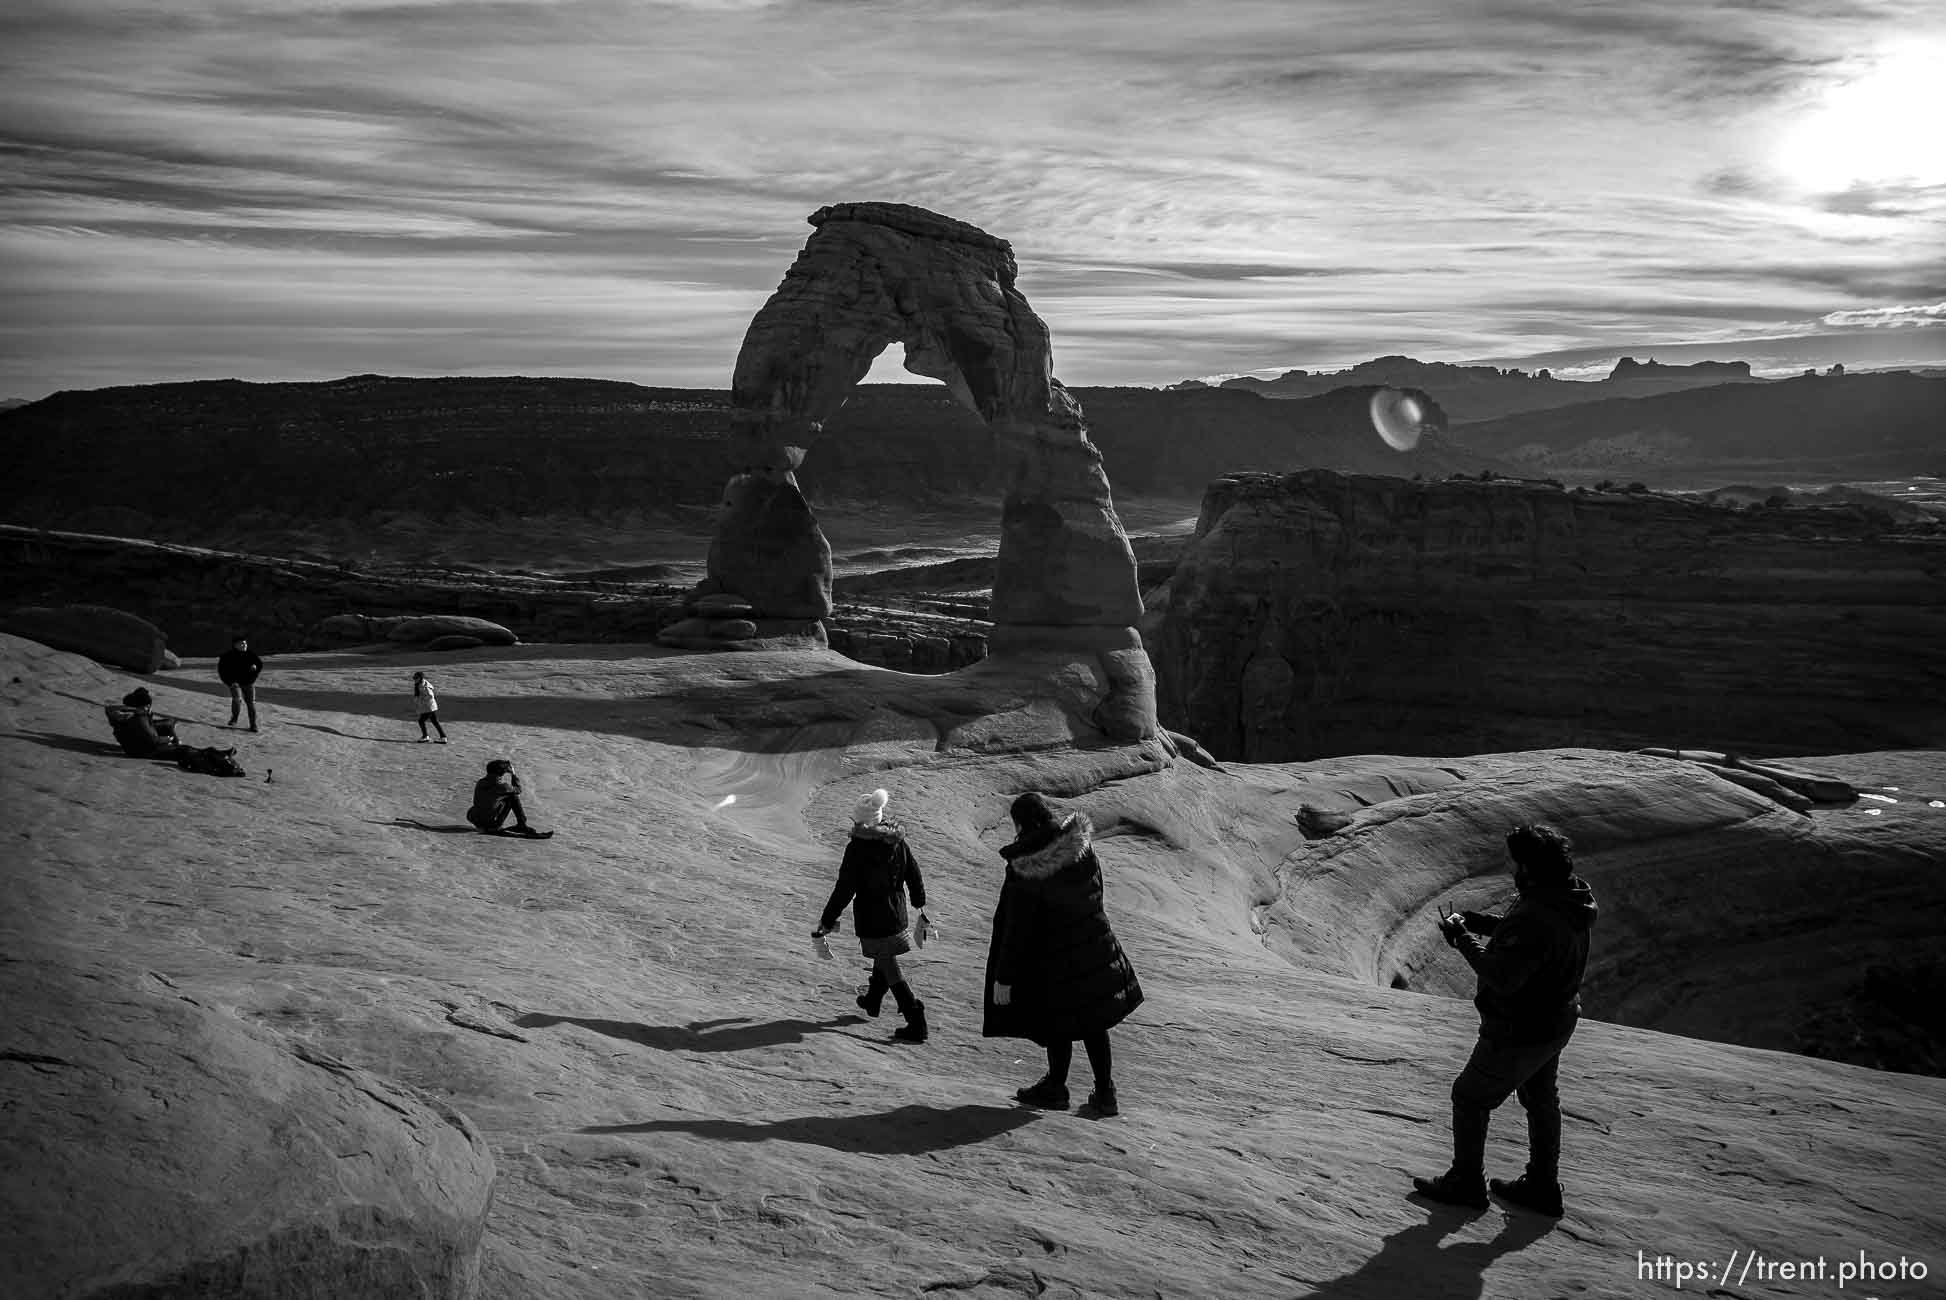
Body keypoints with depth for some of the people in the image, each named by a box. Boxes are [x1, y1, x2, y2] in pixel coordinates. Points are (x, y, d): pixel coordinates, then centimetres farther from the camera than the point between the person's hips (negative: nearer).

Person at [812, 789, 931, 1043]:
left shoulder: (857, 848, -18)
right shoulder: (898, 842, -1)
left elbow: (844, 889, -17)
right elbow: (915, 876, 10)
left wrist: (826, 921, -8)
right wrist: (920, 905, 26)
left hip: (871, 920, -6)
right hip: (897, 915, 6)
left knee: (890, 970, 0)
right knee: (883, 958, 27)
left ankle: (916, 1023, -4)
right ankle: (873, 1000, 50)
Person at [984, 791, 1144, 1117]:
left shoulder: (1023, 870, -23)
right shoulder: (1082, 846, -8)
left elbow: (1016, 928, -19)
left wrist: (1004, 977, -11)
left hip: (1054, 961, -5)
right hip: (1094, 948, 5)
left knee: (1059, 1025, 14)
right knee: (1093, 1022, 16)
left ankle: (1055, 1088, 31)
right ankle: (1105, 1094, 20)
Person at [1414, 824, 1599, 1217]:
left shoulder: (1535, 917, -35)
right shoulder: (1568, 904, -4)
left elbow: (1501, 977, -37)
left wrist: (1463, 937, -26)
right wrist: (1480, 922, 0)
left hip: (1519, 1034, -9)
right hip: (1555, 1023, 9)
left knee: (1471, 1098, 11)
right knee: (1541, 1100, 25)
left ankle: (1466, 1182, 25)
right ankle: (1543, 1187, 40)